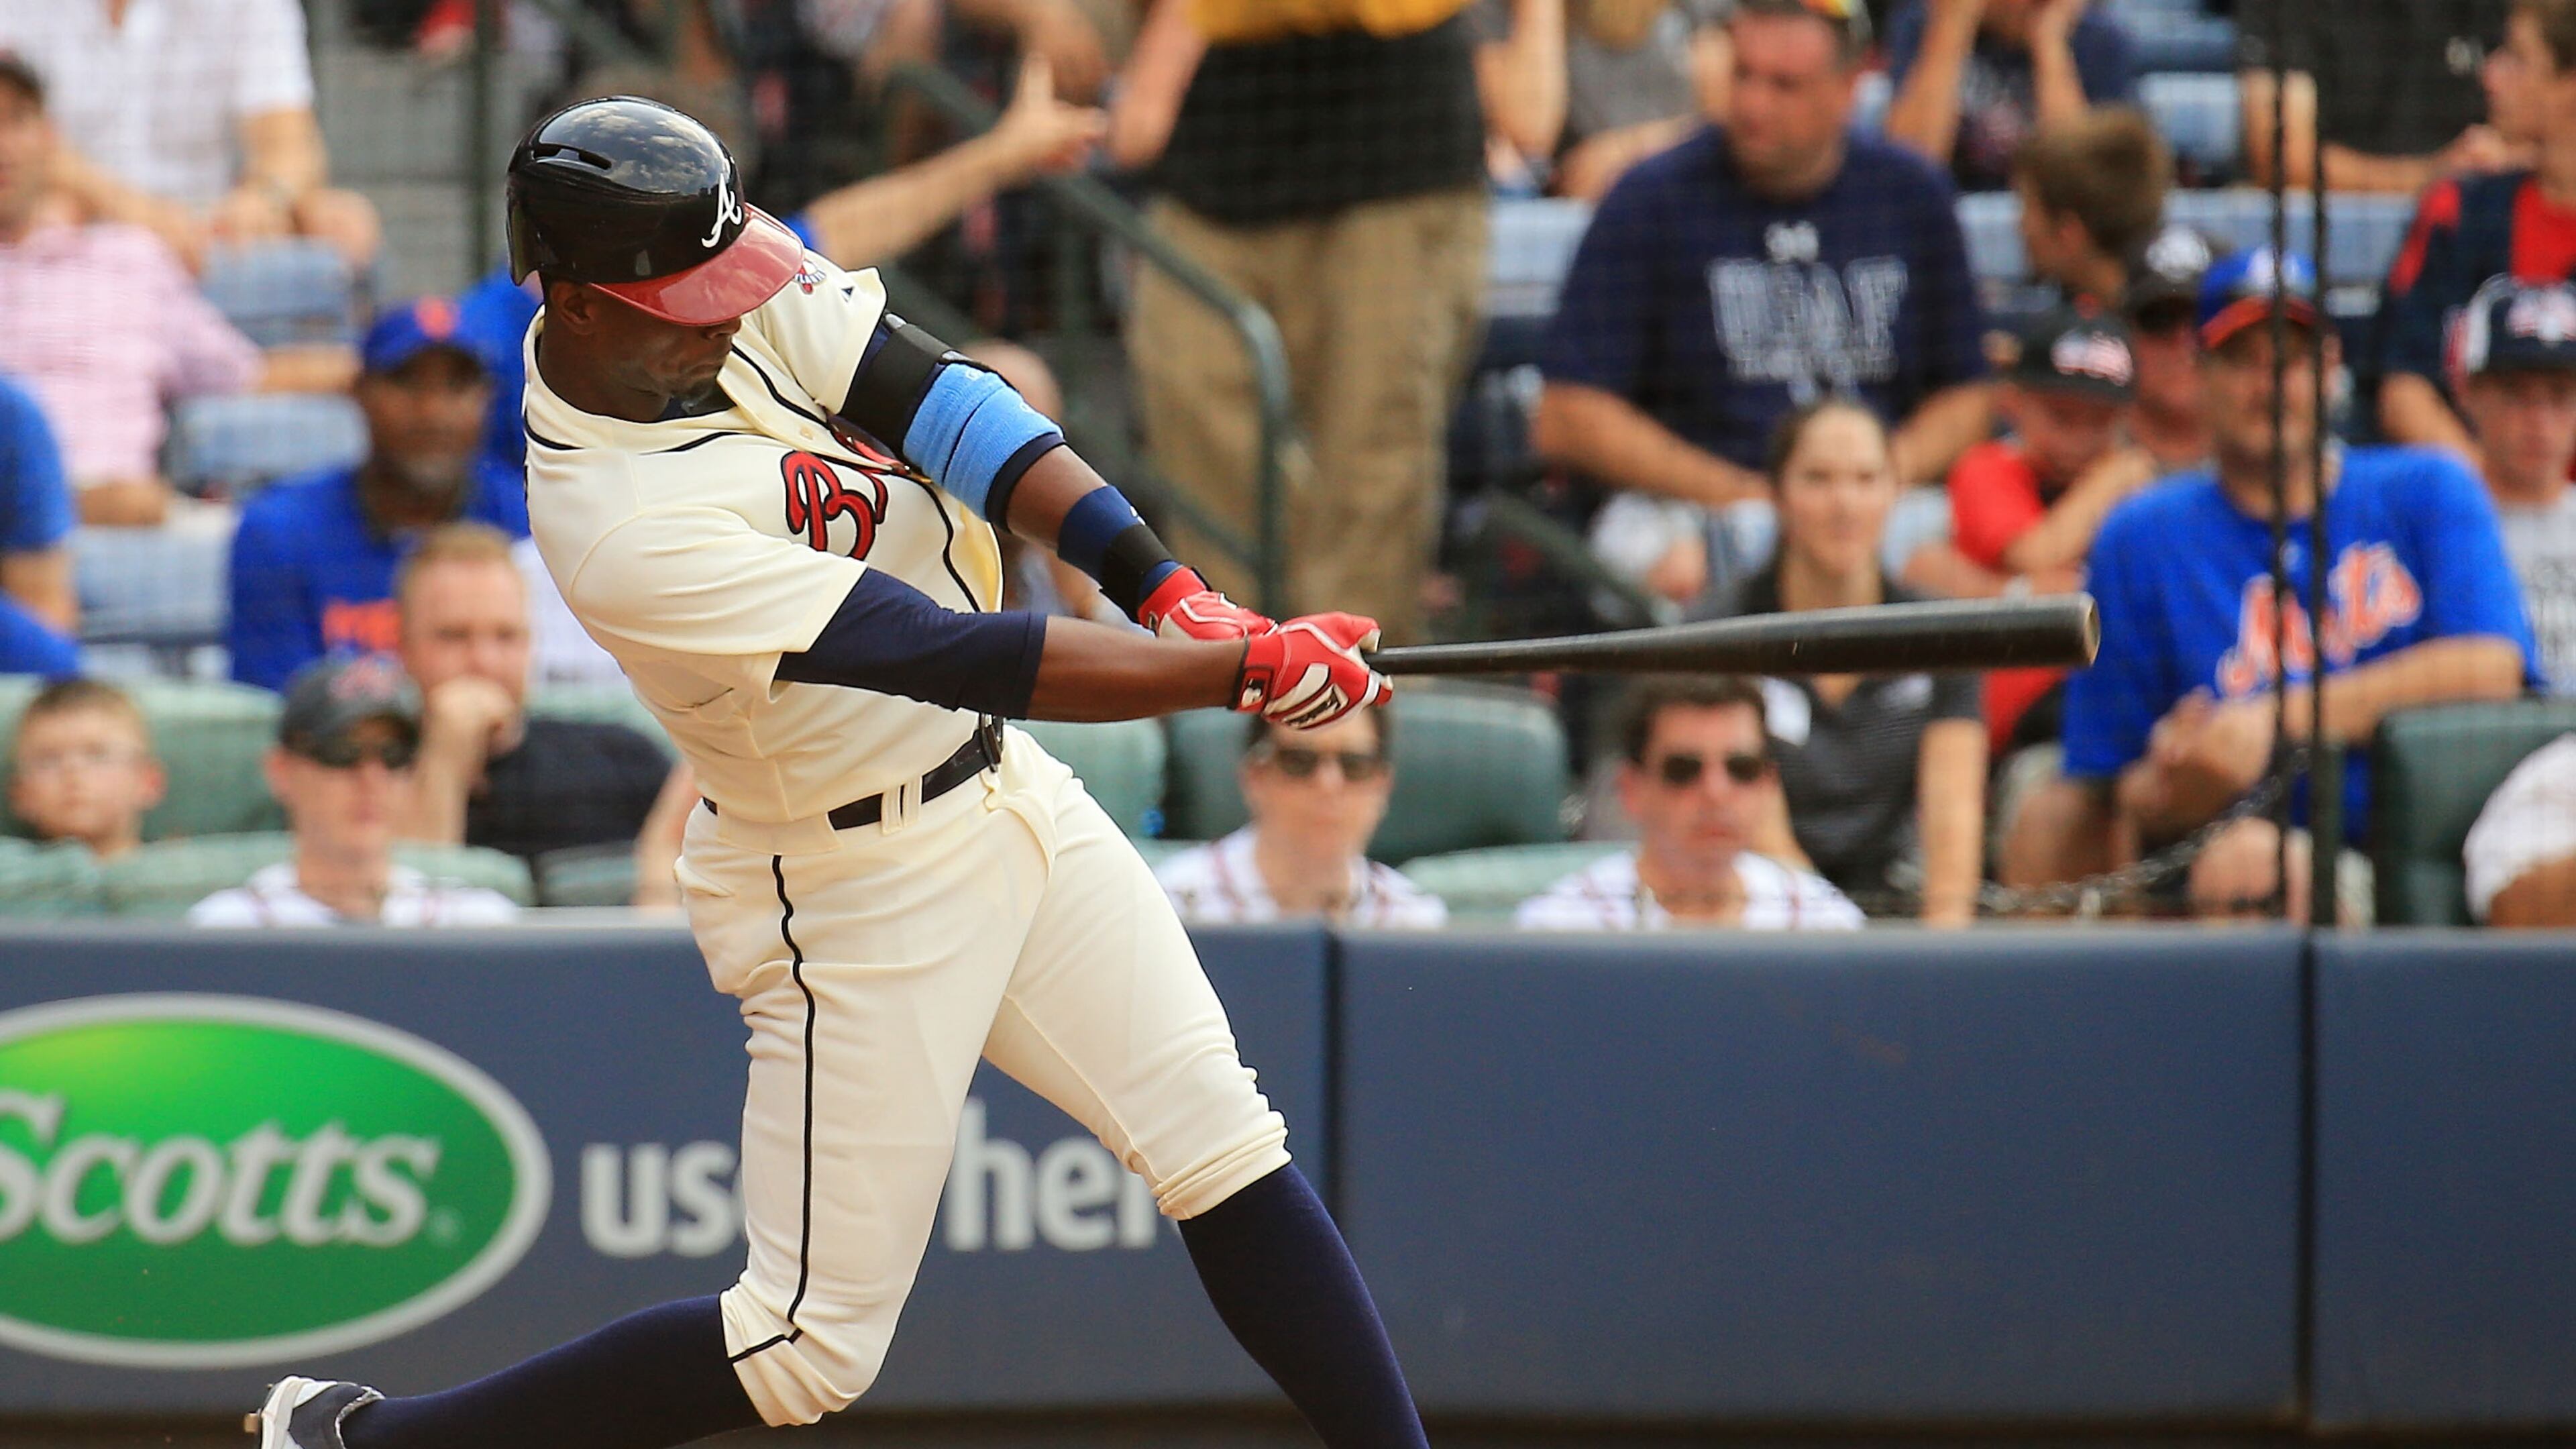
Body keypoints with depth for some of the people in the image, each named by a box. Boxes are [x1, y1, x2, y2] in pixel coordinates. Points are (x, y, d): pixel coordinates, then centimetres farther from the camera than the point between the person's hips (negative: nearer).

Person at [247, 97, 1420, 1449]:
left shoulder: (729, 291, -10)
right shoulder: (617, 525, -30)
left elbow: (939, 399, -14)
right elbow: (971, 661, -30)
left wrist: (1168, 588, -26)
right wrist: (1245, 668, -28)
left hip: (1004, 794, 8)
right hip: (852, 901, -8)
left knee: (1229, 1156, 2)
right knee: (813, 1341, -2)